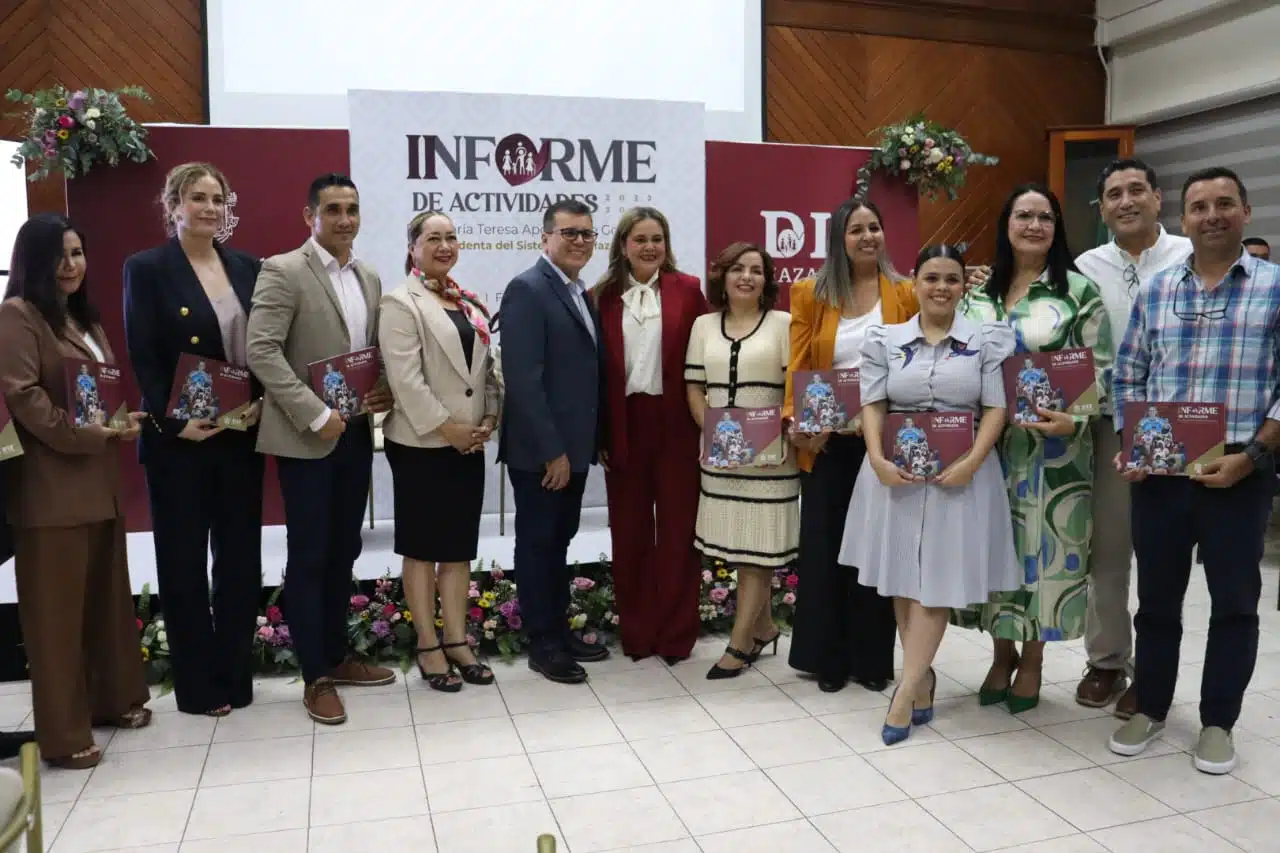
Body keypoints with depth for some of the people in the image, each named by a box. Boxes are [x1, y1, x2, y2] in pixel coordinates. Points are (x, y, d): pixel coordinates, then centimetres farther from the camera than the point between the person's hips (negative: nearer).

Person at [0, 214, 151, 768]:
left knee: (107, 595, 15)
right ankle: (64, 733, 11)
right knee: (56, 607, 0)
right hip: (51, 484, -8)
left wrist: (123, 422, 2)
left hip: (100, 478, 8)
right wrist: (95, 435, -20)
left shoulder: (83, 318, 19)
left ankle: (114, 699, 29)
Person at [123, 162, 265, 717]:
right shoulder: (146, 269, -3)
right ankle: (198, 684, 19)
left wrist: (264, 401, -8)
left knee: (241, 556, 9)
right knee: (184, 560, 7)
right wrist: (174, 422, -17)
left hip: (241, 434, 4)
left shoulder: (248, 268, 9)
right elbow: (143, 358, -9)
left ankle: (236, 673, 23)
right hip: (178, 438, -4)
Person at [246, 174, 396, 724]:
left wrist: (388, 391, -1)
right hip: (306, 437, -6)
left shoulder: (369, 278, 13)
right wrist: (315, 415, -21)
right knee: (309, 556, 2)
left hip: (356, 433, 6)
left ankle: (337, 657, 28)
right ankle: (315, 678, 12)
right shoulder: (283, 271, -8)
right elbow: (262, 352, -17)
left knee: (344, 551, 14)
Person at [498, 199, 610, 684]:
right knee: (536, 543, 4)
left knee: (559, 540, 17)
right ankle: (542, 645, 16)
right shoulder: (527, 289, -14)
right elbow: (523, 379, -21)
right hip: (539, 450, -8)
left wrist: (582, 444, 9)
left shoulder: (582, 294, 13)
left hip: (573, 445, 8)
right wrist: (551, 451, -21)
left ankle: (560, 631, 29)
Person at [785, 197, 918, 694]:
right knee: (825, 545, 6)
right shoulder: (811, 295, 3)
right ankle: (828, 657, 20)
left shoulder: (904, 294, 4)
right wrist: (794, 420, -14)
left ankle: (873, 658, 21)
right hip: (827, 441, 0)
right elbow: (797, 366, 0)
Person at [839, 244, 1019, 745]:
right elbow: (872, 404, 1)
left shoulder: (986, 341, 2)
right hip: (896, 469, 2)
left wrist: (971, 462, -16)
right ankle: (923, 674, 23)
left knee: (938, 578, -3)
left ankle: (907, 689, 0)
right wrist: (877, 459, -14)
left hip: (958, 471, -1)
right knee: (901, 576, 7)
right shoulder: (885, 339, 5)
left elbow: (996, 408, -2)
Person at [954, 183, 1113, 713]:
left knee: (1042, 547, 3)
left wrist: (1075, 420, -19)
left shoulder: (1078, 290, 0)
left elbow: (1102, 370, -4)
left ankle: (1032, 660, 21)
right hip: (990, 444, 3)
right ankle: (1002, 653, 26)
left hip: (1053, 447, -3)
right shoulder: (979, 295, 10)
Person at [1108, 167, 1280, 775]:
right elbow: (1128, 376, 10)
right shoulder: (1155, 291, 8)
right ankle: (1150, 709, 27)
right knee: (1157, 595, 12)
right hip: (1158, 471, 3)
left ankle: (1218, 722, 24)